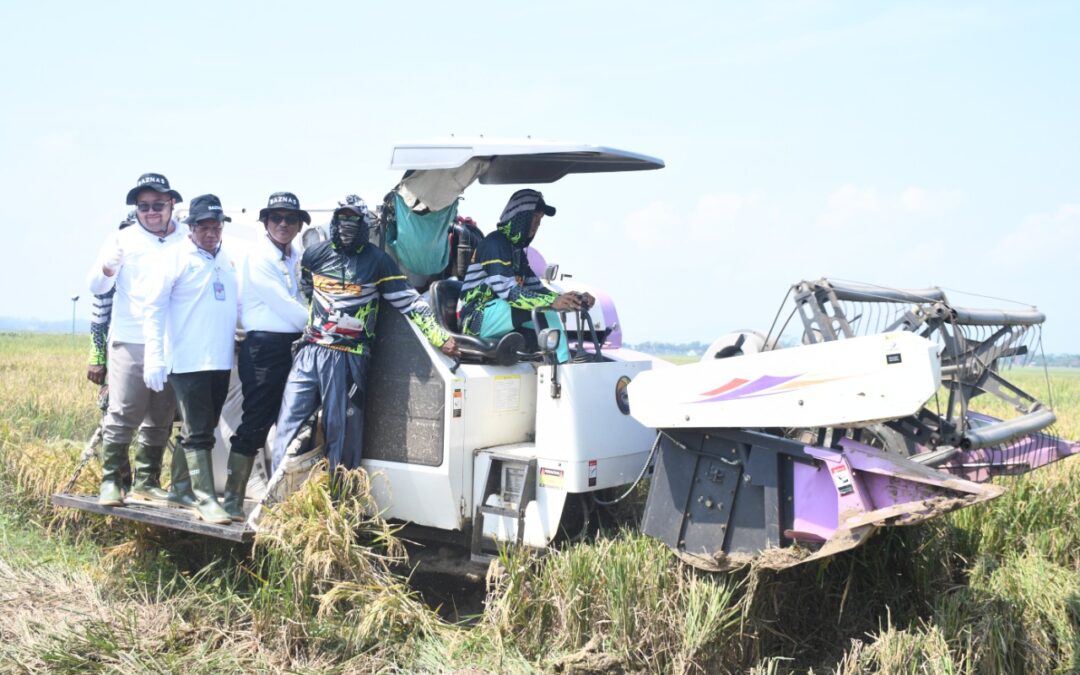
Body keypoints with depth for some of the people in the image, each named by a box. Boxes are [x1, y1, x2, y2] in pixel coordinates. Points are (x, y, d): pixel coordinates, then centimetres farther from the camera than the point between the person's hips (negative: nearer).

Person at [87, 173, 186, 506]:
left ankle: (147, 481, 19)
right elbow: (96, 288, 0)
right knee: (123, 415, -5)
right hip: (130, 342, -2)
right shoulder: (123, 239, 4)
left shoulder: (186, 242, 8)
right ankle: (111, 479, 7)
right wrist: (106, 269, -23)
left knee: (160, 420, 9)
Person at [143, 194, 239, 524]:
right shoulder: (176, 258, -4)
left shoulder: (227, 260, 13)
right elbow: (155, 308, -7)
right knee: (198, 433, -5)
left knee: (204, 428, 14)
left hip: (221, 360, 6)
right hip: (188, 360, -6)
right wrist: (154, 358, -14)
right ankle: (206, 499, -3)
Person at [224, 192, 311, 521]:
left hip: (293, 346, 8)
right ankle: (232, 499, 0)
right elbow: (284, 305, -12)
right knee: (255, 423, -7)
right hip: (265, 347, -8)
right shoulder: (259, 257, -7)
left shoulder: (296, 258, 16)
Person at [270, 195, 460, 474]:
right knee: (288, 428, 1)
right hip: (309, 353, 3)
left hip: (348, 359, -3)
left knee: (341, 435, 2)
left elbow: (410, 303, -1)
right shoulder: (314, 255, 9)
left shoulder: (378, 261, 0)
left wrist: (441, 337, -9)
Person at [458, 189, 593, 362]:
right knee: (545, 311, -24)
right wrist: (553, 301, -33)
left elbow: (536, 288, 11)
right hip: (478, 320, -9)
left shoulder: (516, 248, 17)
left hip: (500, 319, 9)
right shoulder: (495, 243, -12)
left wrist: (572, 299, -5)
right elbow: (508, 291, -25)